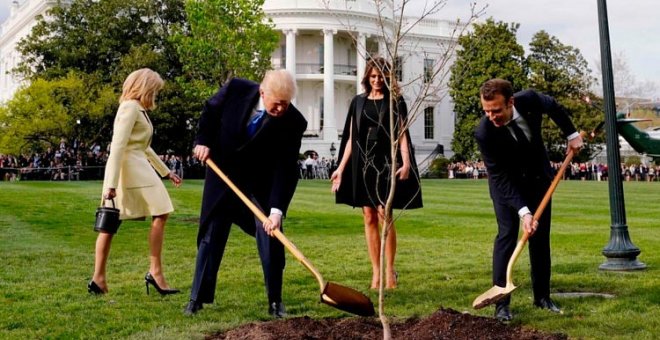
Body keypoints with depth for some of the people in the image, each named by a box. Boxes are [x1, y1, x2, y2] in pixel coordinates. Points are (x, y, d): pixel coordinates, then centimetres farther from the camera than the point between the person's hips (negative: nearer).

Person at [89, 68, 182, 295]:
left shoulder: (139, 110, 21)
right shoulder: (130, 107, -9)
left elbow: (144, 147, 29)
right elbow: (118, 146, -17)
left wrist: (166, 172, 32)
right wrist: (112, 183, -22)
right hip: (129, 166, -9)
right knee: (161, 214, -5)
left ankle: (98, 278, 7)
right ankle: (155, 272, -3)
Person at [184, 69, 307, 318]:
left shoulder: (293, 122, -24)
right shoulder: (236, 90, -21)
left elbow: (286, 169, -26)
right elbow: (210, 111, 2)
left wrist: (277, 210, -33)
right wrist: (203, 141, -7)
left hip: (261, 185, -1)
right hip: (223, 176, 1)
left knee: (271, 239, -6)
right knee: (210, 237, 6)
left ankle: (275, 302, 9)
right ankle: (198, 298, 18)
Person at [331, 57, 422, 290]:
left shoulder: (395, 102, 3)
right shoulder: (358, 102, 12)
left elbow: (402, 135, -3)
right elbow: (351, 138, 13)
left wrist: (406, 163, -17)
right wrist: (341, 168, 9)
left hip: (386, 163, -3)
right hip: (363, 164, 3)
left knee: (384, 215, -9)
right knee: (369, 218, 3)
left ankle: (389, 271, 1)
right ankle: (376, 273, 8)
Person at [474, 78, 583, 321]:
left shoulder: (529, 100, -26)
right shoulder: (484, 133, -33)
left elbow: (554, 107, 1)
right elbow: (501, 178, -30)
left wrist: (572, 134, 5)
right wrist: (523, 211, -36)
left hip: (538, 176, 4)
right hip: (506, 183, -4)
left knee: (541, 236, 6)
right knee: (506, 234, -14)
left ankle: (542, 297, 16)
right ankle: (501, 303, -11)